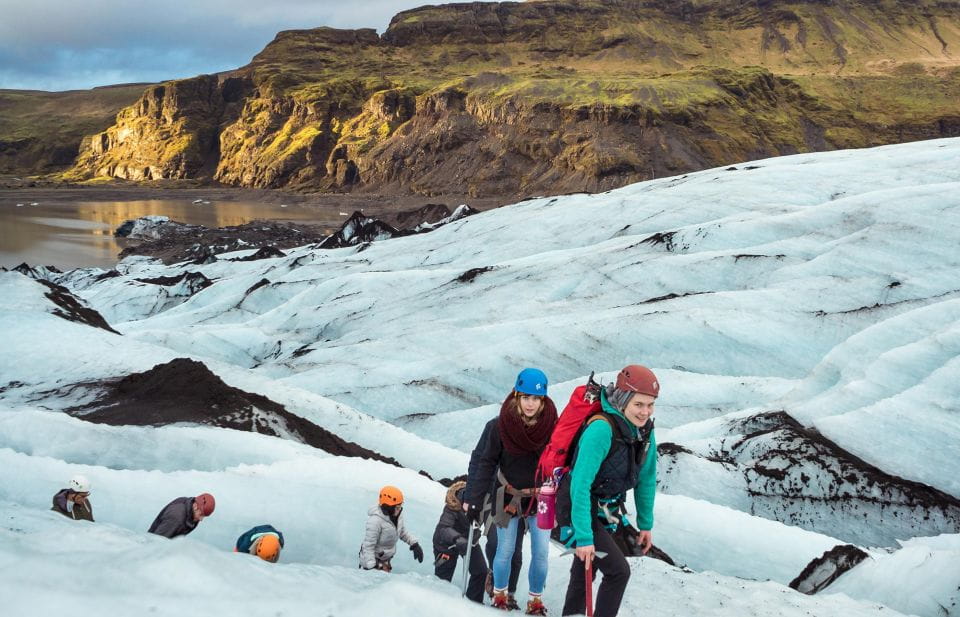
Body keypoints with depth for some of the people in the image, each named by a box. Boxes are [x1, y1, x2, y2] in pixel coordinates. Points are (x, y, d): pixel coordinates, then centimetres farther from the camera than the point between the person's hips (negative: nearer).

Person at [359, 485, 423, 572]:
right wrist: (371, 567, -27)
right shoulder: (375, 521, -30)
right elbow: (368, 546, -25)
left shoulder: (398, 515, -6)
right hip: (374, 560, -8)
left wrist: (415, 544, 2)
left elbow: (403, 532, 14)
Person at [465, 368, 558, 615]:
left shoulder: (552, 426, -14)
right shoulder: (500, 426, -16)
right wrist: (473, 499, -12)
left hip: (540, 498, 1)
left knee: (541, 553, 5)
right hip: (508, 497, -1)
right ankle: (499, 594, 32)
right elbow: (486, 463, -10)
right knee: (505, 551, 9)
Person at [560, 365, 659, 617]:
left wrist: (646, 524, 11)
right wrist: (583, 537, -33)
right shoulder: (602, 429, -30)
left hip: (609, 513, 7)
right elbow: (580, 483, -32)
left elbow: (646, 479, 7)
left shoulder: (645, 431, -6)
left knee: (583, 574, 17)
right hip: (582, 511, -7)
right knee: (618, 571, -12)